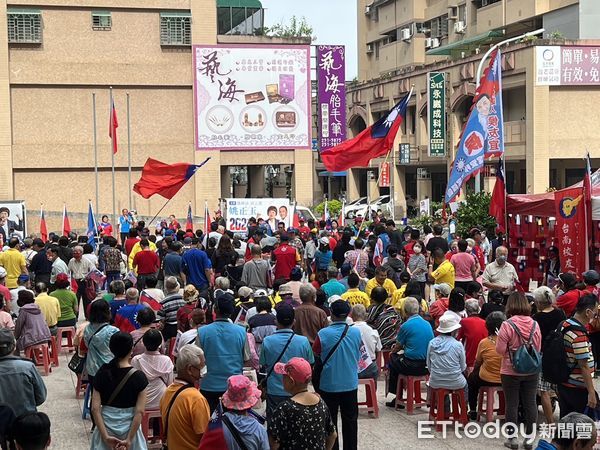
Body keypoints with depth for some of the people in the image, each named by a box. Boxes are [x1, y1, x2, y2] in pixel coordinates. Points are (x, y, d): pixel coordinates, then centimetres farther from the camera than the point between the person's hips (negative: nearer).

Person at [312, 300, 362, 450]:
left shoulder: (323, 334, -16)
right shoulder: (356, 333, -8)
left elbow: (315, 353, -4)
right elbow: (359, 356, 5)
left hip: (329, 384, -2)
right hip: (350, 384, 2)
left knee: (330, 421, 10)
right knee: (350, 420, 13)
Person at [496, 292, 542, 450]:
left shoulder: (507, 325, -16)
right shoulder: (534, 324, -4)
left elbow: (500, 350, -13)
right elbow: (538, 348, 5)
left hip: (511, 372, -3)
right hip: (531, 371, 3)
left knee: (512, 404, 6)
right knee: (530, 403, 10)